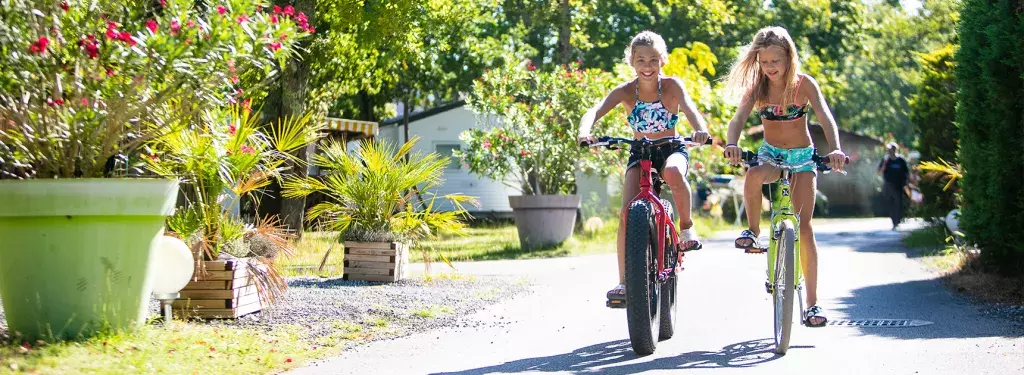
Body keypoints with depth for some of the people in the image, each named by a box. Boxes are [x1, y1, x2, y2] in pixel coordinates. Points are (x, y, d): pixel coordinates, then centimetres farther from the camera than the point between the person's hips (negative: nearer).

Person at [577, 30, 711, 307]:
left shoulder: (671, 85, -14)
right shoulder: (626, 91, -12)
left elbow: (688, 107, -33)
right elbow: (596, 110, -27)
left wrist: (700, 129, -56)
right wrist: (585, 132, -50)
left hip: (672, 150, -1)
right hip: (640, 154, 2)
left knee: (673, 172, -39)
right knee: (628, 211, -18)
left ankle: (686, 226, -13)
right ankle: (624, 281, -15)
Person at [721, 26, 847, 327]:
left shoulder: (804, 84, -13)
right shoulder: (757, 86, -8)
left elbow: (825, 117, -25)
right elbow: (739, 117, -22)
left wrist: (835, 148, -45)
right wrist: (732, 145, -44)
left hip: (802, 156, -1)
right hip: (771, 154, 1)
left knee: (804, 226, -10)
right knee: (754, 176, -38)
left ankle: (812, 303, -6)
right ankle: (753, 230, -12)